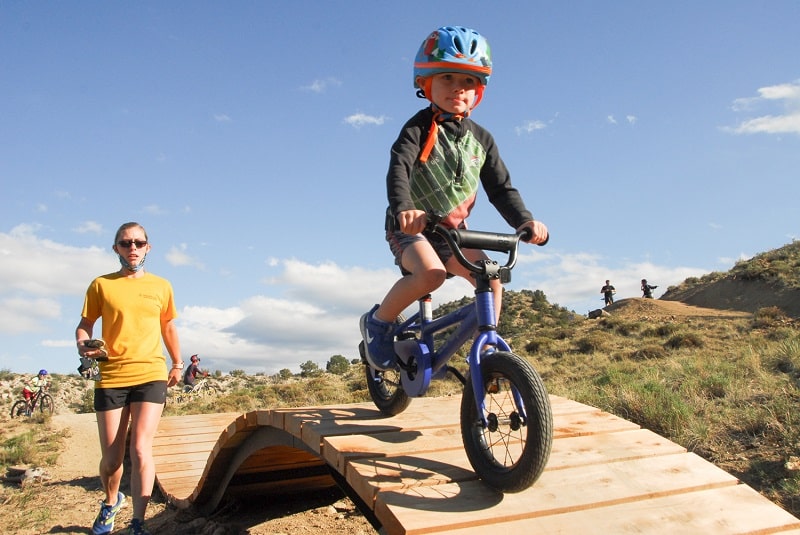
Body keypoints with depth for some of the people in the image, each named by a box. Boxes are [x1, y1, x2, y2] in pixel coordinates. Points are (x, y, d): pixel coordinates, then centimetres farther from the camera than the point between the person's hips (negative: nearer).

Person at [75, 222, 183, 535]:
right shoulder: (101, 285, 4)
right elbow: (85, 324, 6)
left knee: (141, 448, -13)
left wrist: (177, 363, 21)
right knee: (111, 458, 7)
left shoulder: (161, 286, 8)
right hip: (110, 378, 0)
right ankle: (111, 501, 39)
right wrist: (83, 344, -15)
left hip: (151, 376, 0)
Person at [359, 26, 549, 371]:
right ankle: (378, 321, -9)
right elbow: (398, 170, -30)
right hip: (411, 228, -5)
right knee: (430, 274, -33)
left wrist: (524, 220, -20)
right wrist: (404, 209, -51)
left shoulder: (481, 139, 2)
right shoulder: (419, 128, -13)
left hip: (453, 231, 5)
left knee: (492, 279, -16)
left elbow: (501, 188, -1)